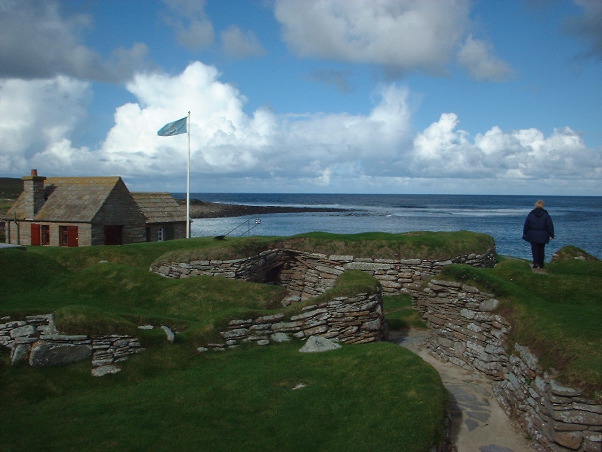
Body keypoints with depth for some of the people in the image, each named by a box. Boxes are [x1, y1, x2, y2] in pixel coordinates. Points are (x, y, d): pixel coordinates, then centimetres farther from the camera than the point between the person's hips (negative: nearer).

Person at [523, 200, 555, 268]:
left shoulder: (531, 214, -2)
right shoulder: (546, 215, -3)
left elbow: (526, 225, 3)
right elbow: (550, 225, -2)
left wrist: (525, 233, 12)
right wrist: (551, 235, 5)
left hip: (533, 236, -1)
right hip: (542, 236, 1)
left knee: (534, 249, 2)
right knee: (541, 250, 12)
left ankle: (535, 262, -15)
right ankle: (541, 264, 18)